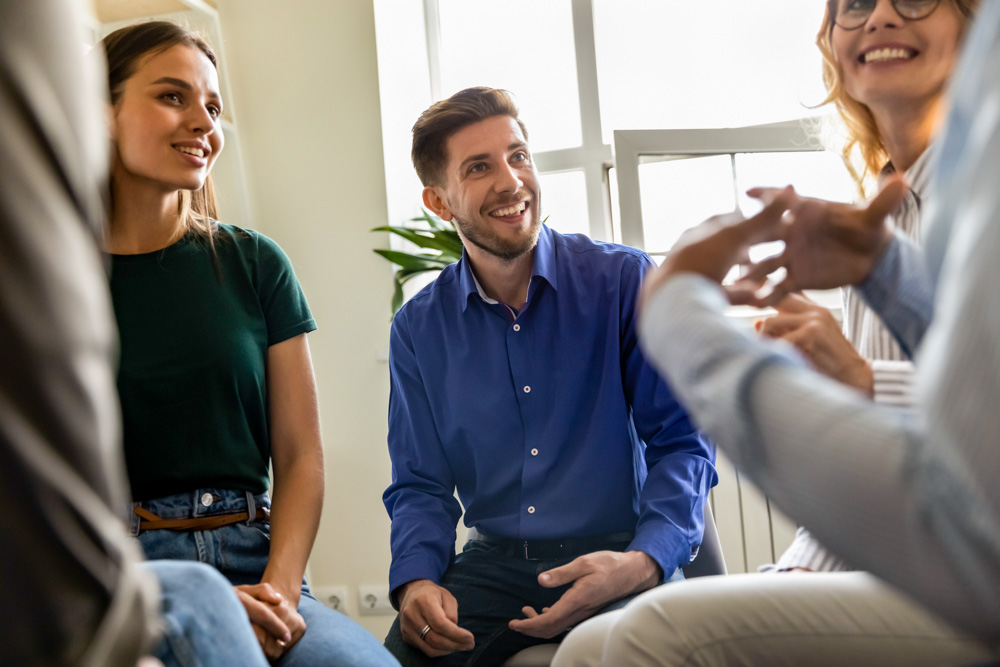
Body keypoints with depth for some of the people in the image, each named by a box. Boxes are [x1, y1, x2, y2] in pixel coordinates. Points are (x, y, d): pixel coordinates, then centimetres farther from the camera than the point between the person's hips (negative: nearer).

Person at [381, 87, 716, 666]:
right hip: (493, 566, 2)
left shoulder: (625, 281, -1)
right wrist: (416, 581, -13)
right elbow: (421, 486, 10)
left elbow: (681, 441, -2)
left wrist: (643, 562, -21)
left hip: (621, 557, -2)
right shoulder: (418, 330, 7)